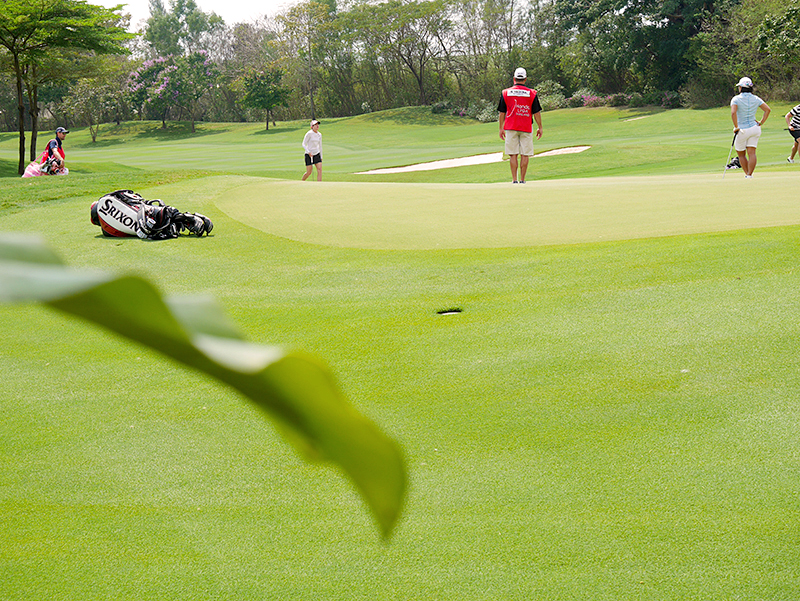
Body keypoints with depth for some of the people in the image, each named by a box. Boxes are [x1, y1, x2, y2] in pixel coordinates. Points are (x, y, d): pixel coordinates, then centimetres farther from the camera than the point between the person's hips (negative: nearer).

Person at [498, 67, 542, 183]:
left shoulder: (505, 93, 2)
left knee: (513, 154, 3)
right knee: (525, 154, 4)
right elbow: (536, 113, 1)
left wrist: (501, 128, 12)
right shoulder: (532, 93, -1)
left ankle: (514, 180, -2)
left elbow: (502, 113, 5)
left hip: (511, 127, 1)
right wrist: (540, 128, 9)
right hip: (526, 128, -1)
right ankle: (522, 180, 3)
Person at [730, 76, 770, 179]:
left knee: (741, 154, 13)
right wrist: (761, 123, 3)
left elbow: (733, 113, -25)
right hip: (754, 128, 4)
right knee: (752, 153, -1)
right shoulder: (755, 99, 4)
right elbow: (767, 109, -2)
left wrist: (736, 127, -16)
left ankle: (747, 174, 14)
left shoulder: (736, 99, -10)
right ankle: (749, 175, -8)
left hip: (742, 131, -3)